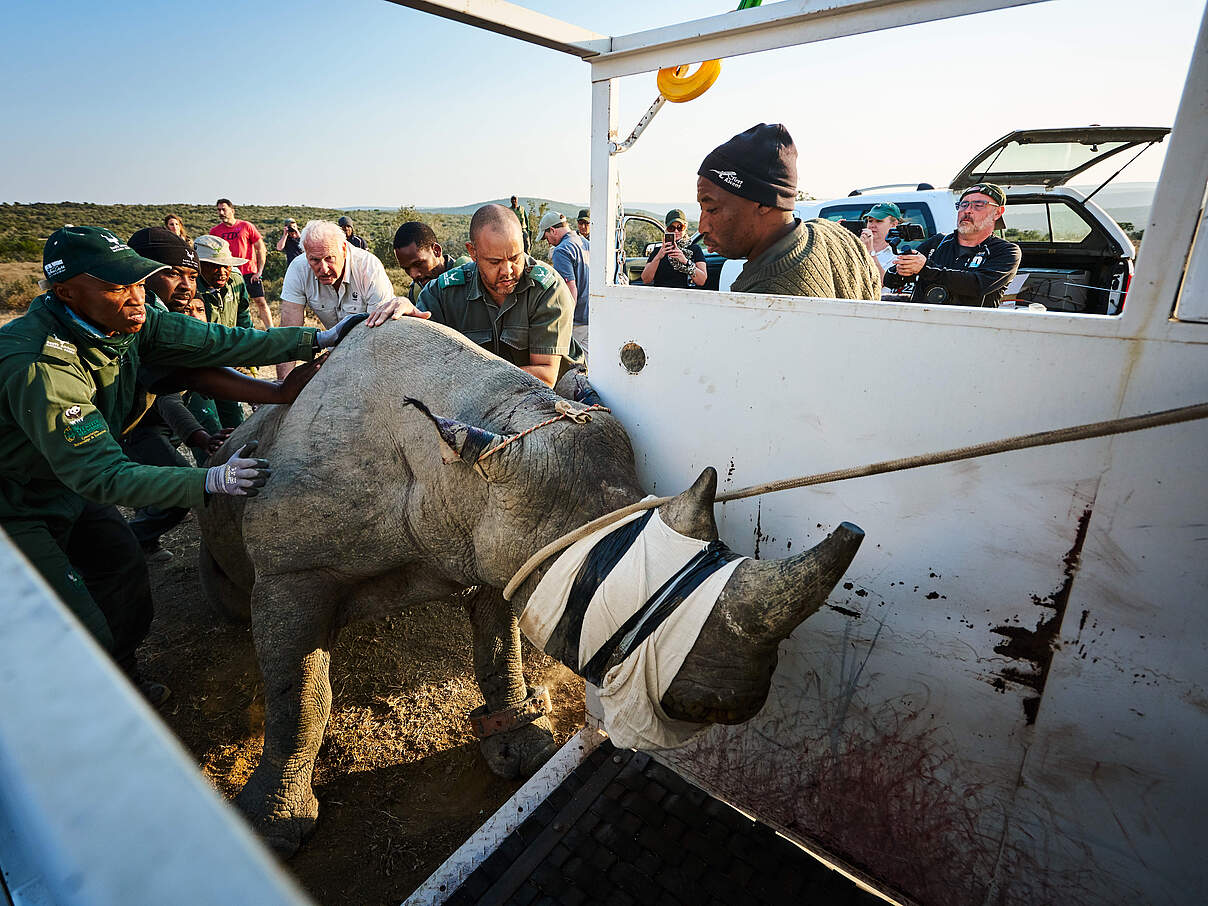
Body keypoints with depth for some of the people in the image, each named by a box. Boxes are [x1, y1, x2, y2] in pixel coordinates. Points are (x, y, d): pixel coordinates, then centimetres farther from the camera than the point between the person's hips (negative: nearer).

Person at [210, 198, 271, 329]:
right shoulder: (215, 231, 7)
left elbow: (261, 248, 1)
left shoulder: (246, 226, 0)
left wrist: (259, 271, -5)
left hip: (250, 271, -2)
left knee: (260, 302, -5)